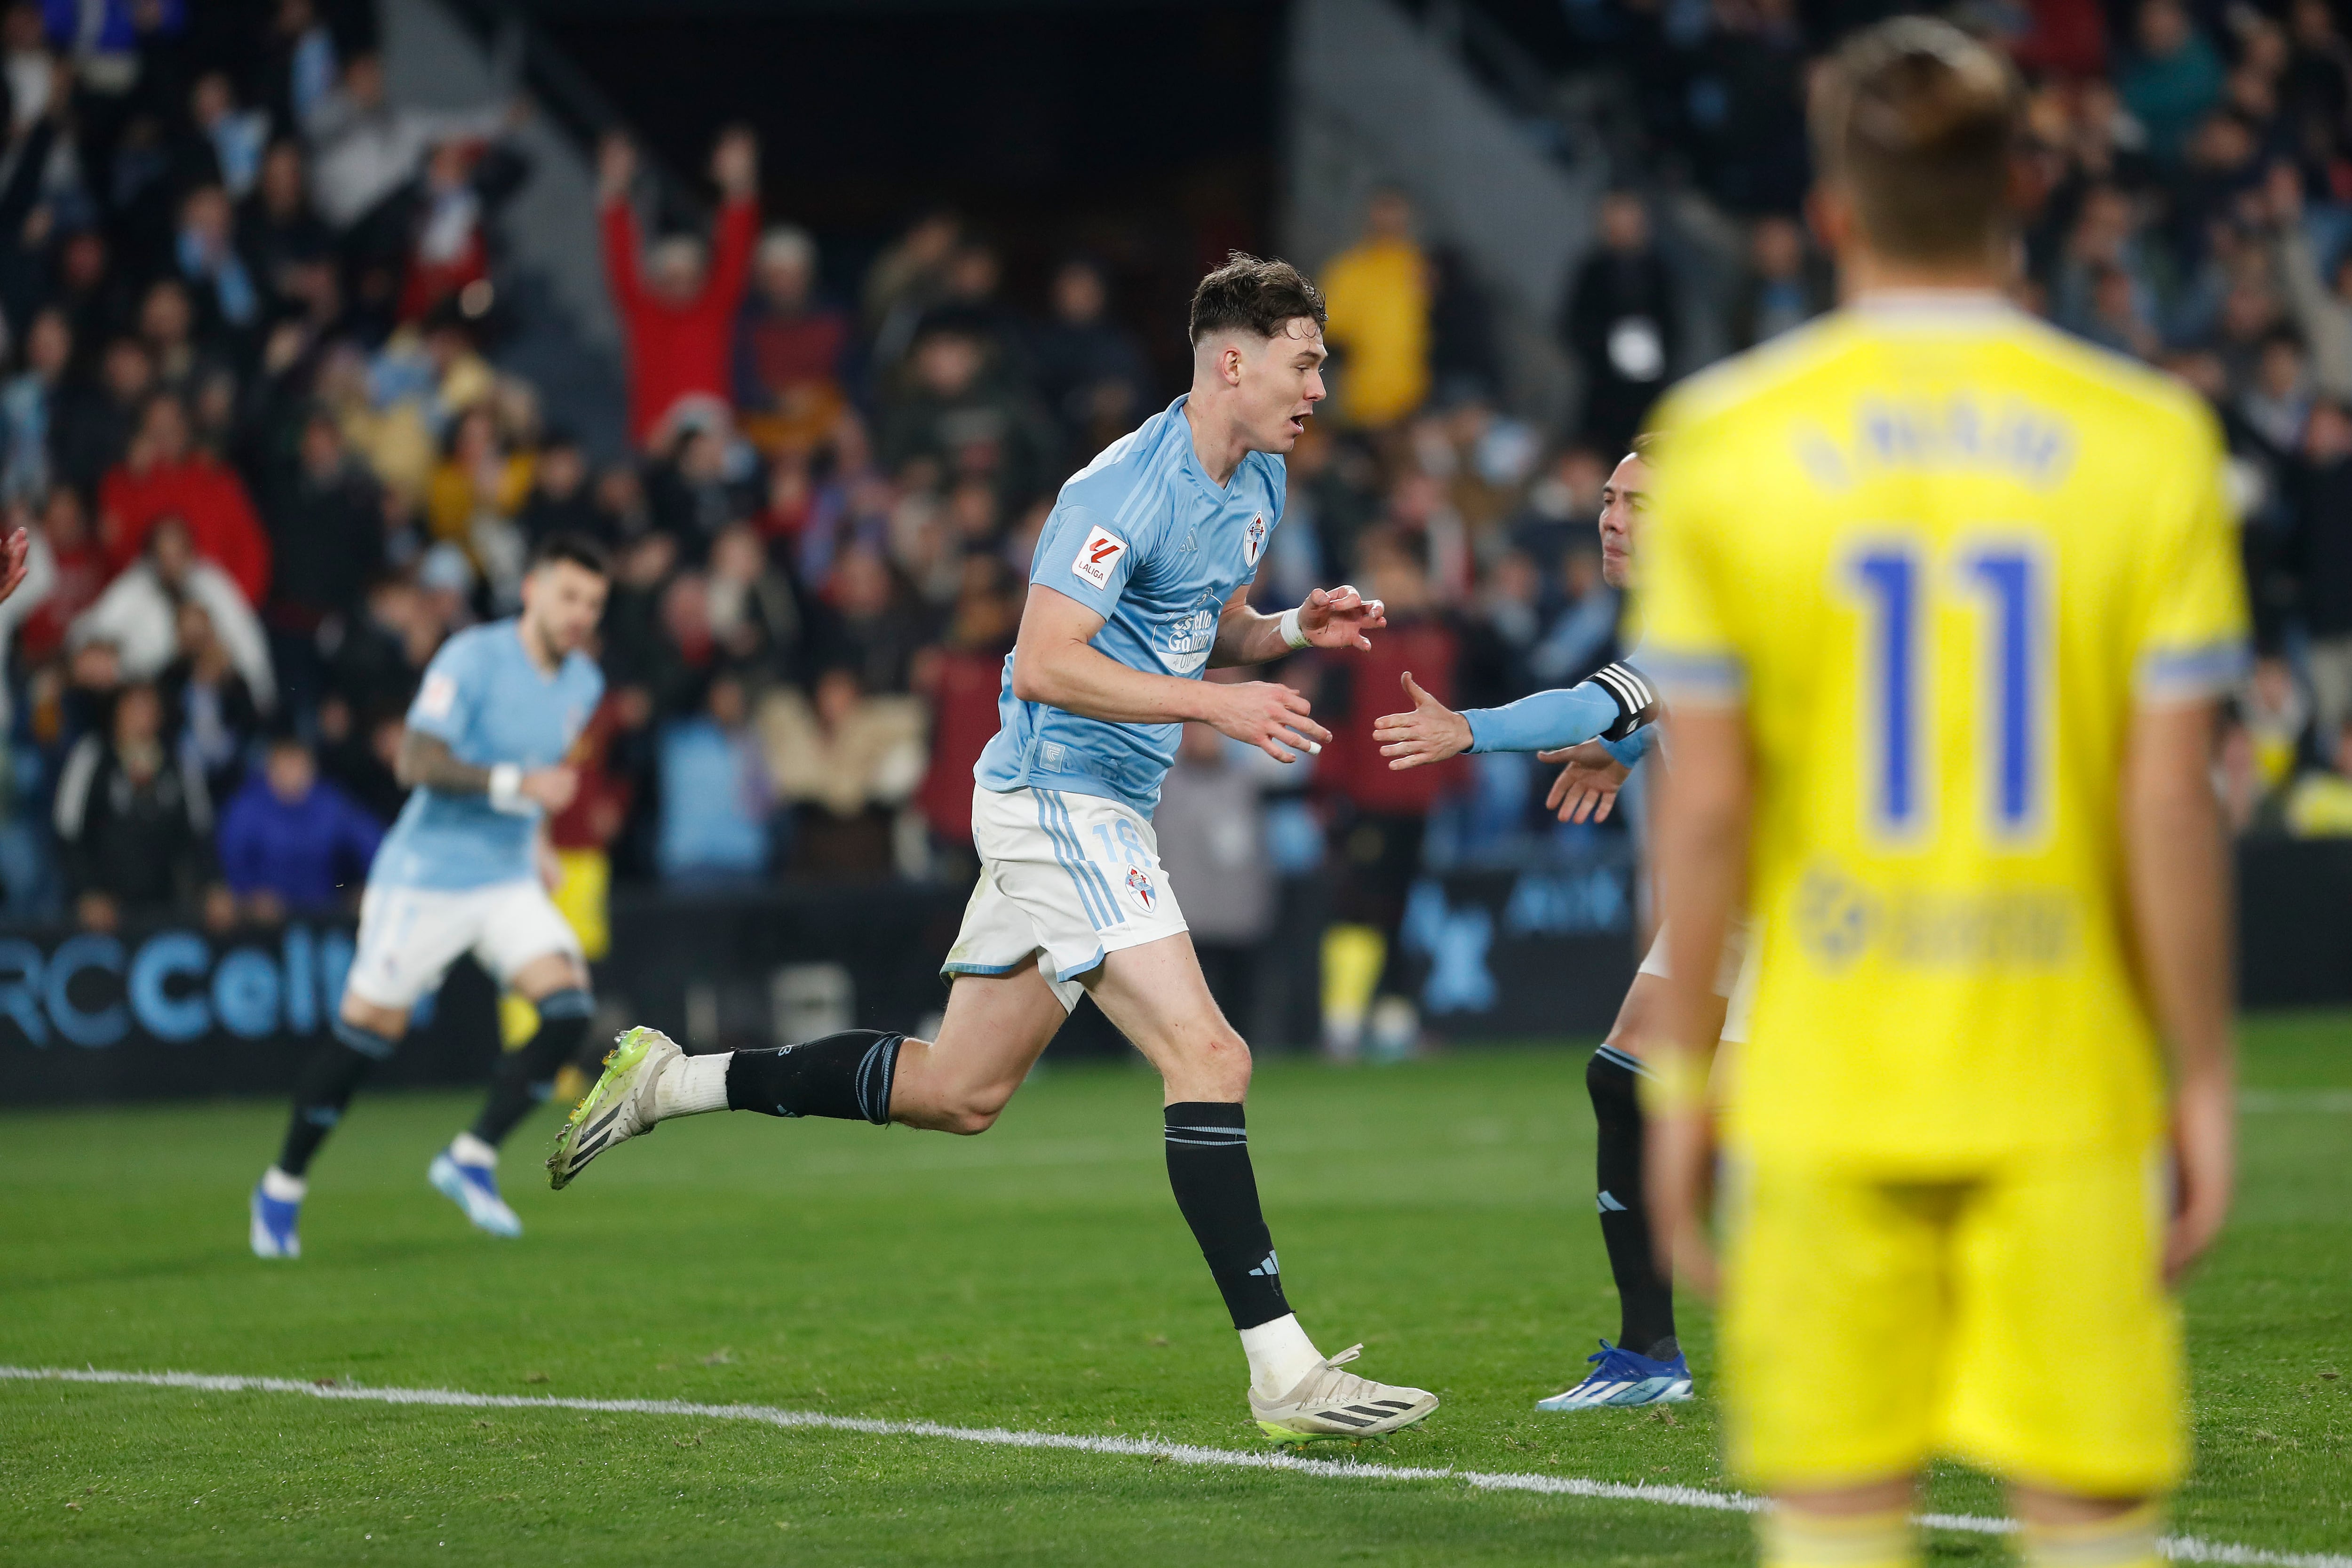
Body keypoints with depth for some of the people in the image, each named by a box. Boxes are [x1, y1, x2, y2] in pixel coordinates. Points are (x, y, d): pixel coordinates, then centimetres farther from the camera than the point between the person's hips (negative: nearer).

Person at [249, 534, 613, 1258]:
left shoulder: (583, 683, 7)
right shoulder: (472, 660, -16)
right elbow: (417, 763, -24)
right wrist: (516, 785, -32)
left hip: (509, 880, 6)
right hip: (427, 876, -6)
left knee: (569, 1007, -15)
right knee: (368, 1030, -1)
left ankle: (472, 1159, -4)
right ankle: (283, 1187, 17)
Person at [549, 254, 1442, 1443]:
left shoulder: (1257, 484, 11)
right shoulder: (1125, 490, -19)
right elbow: (1046, 665, -24)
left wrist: (1293, 627, 4)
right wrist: (1216, 705, -27)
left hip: (1095, 809, 10)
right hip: (1060, 798, -10)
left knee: (959, 1091, 14)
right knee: (1208, 1059, -18)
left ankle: (671, 1080, 24)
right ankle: (1283, 1371, -20)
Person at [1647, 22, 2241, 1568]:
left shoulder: (1724, 440, -1)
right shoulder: (2150, 441, -2)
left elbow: (1707, 805, -2)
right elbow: (2173, 804, -4)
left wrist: (1681, 1075, 7)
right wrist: (2204, 1079, 5)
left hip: (1823, 1090, 1)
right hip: (2070, 1086, 0)